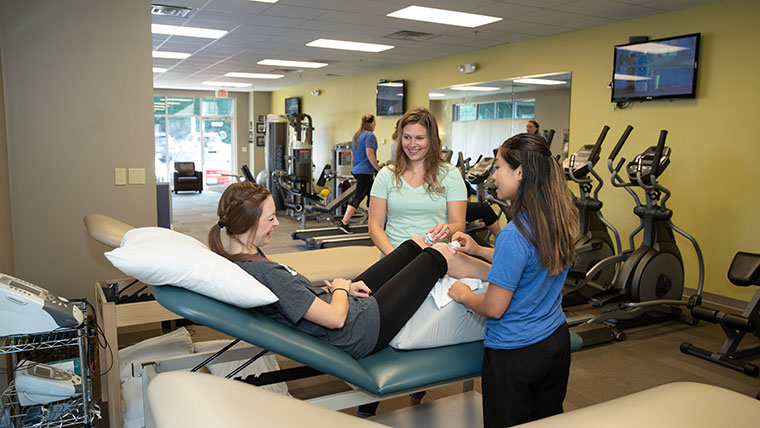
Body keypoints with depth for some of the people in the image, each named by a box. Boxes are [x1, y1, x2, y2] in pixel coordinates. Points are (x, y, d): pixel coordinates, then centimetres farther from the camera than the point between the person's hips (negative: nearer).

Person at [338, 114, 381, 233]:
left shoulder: (357, 135, 16)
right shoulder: (370, 135, -11)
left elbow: (353, 152, 21)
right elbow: (369, 153, -21)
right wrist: (378, 168, -15)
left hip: (356, 169, 10)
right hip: (365, 171, -10)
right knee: (358, 197, -10)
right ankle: (344, 223, -14)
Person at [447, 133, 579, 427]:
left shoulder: (515, 234, -28)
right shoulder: (560, 220, -4)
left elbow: (494, 308, -22)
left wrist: (463, 295, -2)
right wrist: (479, 251, 12)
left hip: (514, 354, -7)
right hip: (556, 343, 7)